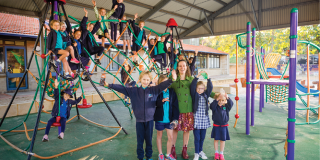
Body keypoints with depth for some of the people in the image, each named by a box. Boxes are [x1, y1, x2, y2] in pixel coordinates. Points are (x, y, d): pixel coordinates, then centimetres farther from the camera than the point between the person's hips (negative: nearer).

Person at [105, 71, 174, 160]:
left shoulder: (154, 90, -2)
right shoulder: (134, 91, -2)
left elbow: (163, 85, -9)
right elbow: (122, 88, -6)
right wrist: (109, 85, -14)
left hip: (150, 120, 1)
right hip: (139, 120, 0)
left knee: (149, 140, 14)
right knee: (140, 140, 12)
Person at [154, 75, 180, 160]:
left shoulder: (172, 92, -2)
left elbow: (175, 106, -3)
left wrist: (175, 118, -8)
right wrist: (162, 100, -33)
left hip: (169, 119, 2)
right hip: (159, 118, -1)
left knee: (170, 137, 7)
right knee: (159, 136, 14)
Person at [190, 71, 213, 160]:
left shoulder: (205, 95, 7)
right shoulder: (194, 95, -1)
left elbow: (210, 87, -5)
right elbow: (192, 86, -15)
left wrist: (208, 78, -18)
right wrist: (198, 76, -22)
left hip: (204, 119, 3)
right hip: (196, 119, -3)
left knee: (202, 137, 14)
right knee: (197, 138, 3)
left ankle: (200, 151, 33)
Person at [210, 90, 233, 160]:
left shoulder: (226, 107, -3)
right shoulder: (215, 106, -8)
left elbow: (231, 103, -21)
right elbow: (212, 106, -29)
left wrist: (228, 98, -39)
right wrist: (217, 99, -41)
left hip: (224, 126, 1)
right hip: (216, 126, -1)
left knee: (223, 140, 10)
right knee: (216, 139, 10)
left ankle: (221, 153, 25)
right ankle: (216, 153, 26)